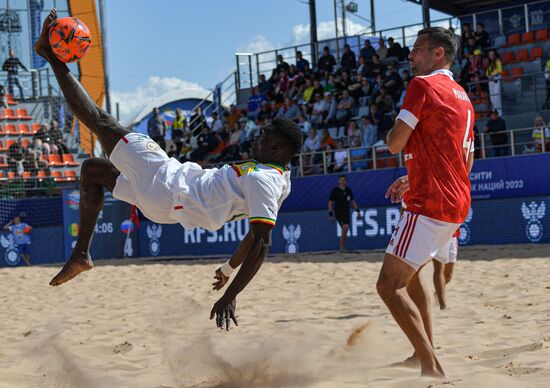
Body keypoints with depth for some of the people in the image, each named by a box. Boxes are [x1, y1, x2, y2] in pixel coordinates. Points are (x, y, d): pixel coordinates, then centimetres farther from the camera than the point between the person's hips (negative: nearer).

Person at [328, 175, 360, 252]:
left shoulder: (349, 190, 10)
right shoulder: (335, 190, -6)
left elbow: (352, 201, 20)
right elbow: (330, 202, -4)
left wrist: (357, 211, 14)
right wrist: (330, 215, -9)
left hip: (346, 213, 6)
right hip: (338, 213, -6)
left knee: (345, 231, 7)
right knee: (345, 227, -23)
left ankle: (342, 248, 19)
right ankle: (342, 247, -14)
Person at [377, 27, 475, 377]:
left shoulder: (423, 85, -9)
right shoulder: (463, 97, 19)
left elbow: (395, 144, -12)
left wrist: (394, 128, 10)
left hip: (430, 204, -10)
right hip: (458, 204, 10)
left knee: (389, 285, -10)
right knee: (410, 271, 26)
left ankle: (432, 368, -17)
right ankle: (427, 352, 26)